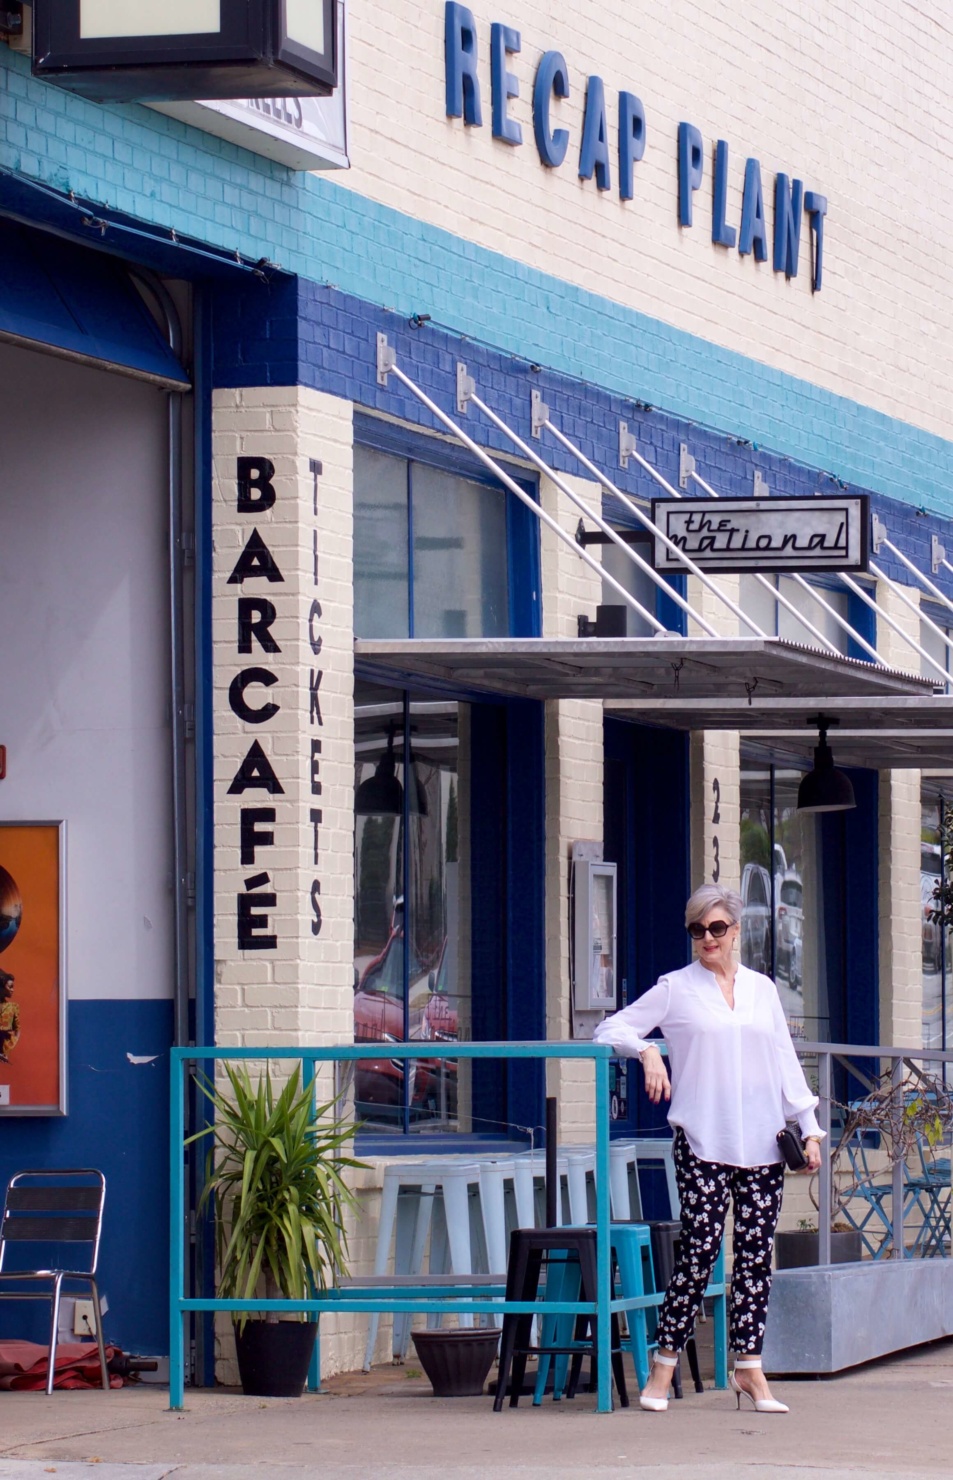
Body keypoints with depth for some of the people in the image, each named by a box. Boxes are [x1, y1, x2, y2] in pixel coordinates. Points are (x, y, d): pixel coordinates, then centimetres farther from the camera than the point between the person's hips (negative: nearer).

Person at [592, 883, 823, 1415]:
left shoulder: (763, 989, 16)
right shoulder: (676, 988, 6)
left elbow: (785, 1062, 17)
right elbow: (611, 1030, 4)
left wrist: (809, 1128, 10)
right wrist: (647, 1051, -15)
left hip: (763, 1142, 4)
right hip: (704, 1143, -4)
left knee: (757, 1252, 1)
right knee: (700, 1249, -9)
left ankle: (749, 1366, 5)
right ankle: (664, 1365, -3)